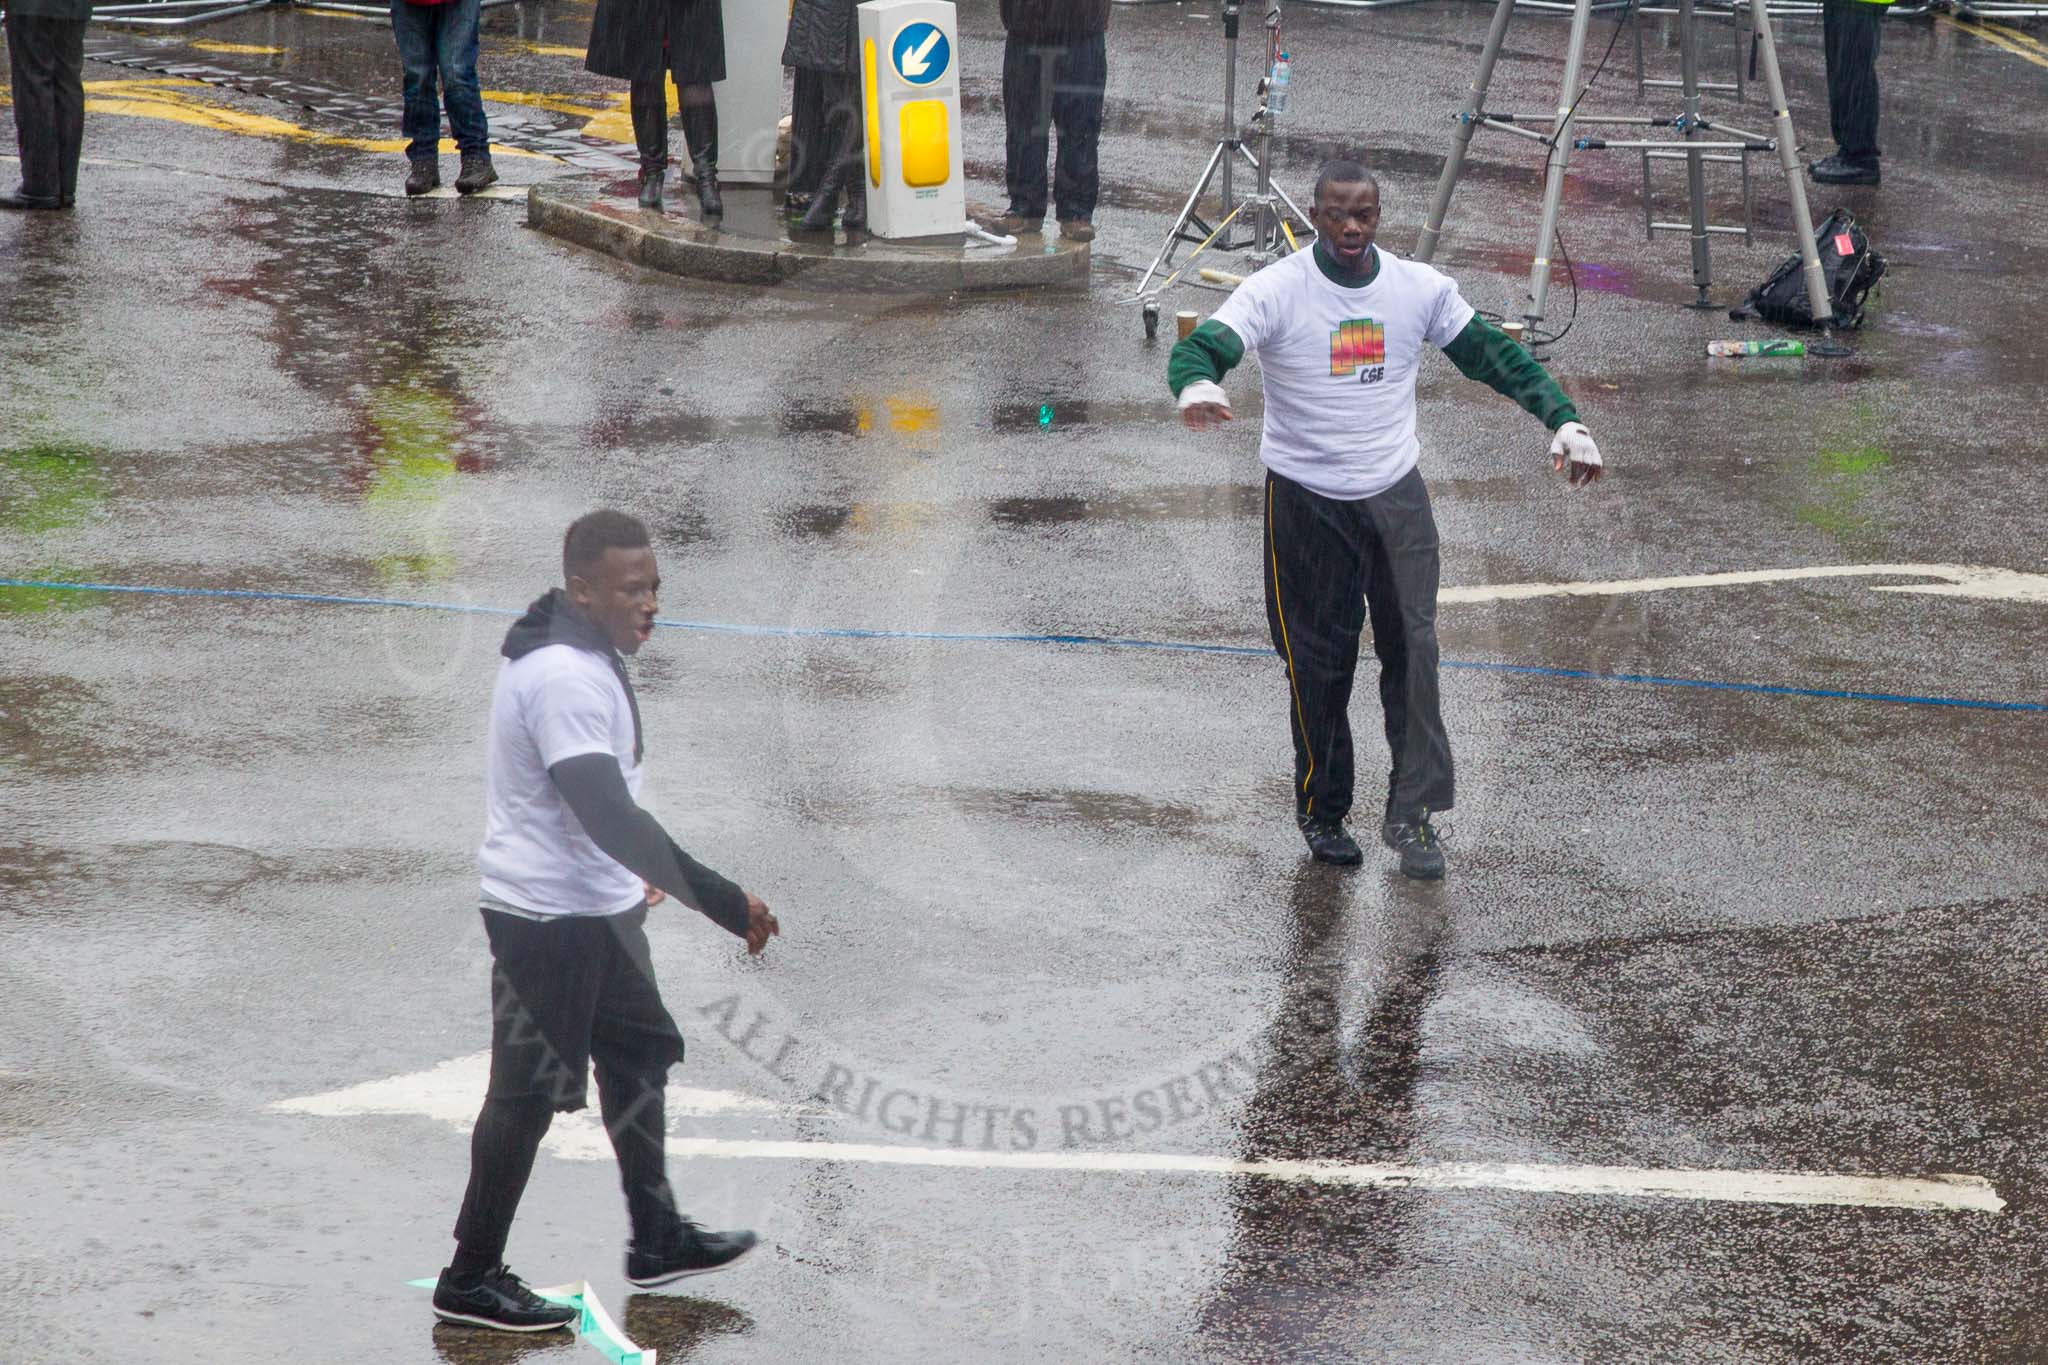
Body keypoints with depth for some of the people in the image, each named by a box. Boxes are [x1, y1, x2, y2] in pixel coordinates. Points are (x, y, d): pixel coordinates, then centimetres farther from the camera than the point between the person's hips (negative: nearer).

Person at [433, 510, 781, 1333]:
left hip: (595, 909, 10)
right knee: (529, 1094, 0)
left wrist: (633, 871, 28)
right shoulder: (563, 679, -28)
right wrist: (724, 902, -36)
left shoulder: (584, 658, 6)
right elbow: (608, 814, -35)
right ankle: (471, 1281, 12)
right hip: (547, 917, -10)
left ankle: (657, 1241, 34)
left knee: (639, 1055, 20)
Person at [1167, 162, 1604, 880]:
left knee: (1412, 647, -8)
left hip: (1396, 496, 2)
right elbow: (1206, 344, -24)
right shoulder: (1276, 291, -11)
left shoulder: (1420, 288, 0)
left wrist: (1563, 419, 0)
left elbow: (1491, 354, 8)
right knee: (1318, 662, 4)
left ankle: (1412, 813, -5)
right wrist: (1195, 383, -48)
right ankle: (1322, 813, 20)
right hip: (1305, 502, -2)